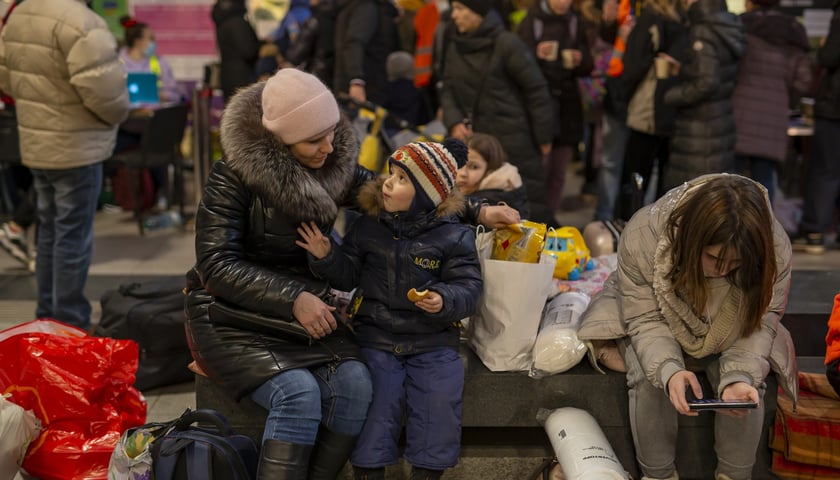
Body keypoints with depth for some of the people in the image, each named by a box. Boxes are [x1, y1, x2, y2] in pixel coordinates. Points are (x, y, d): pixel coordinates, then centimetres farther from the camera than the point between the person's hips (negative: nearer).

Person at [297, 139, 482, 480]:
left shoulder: (454, 237, -3)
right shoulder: (368, 227, 6)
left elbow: (468, 287, -6)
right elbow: (349, 276, 12)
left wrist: (444, 301, -25)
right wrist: (326, 256, -6)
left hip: (432, 340, -1)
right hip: (376, 336, 1)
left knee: (440, 397, -17)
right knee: (377, 397, -16)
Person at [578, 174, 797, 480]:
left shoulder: (776, 248, -31)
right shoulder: (643, 236, -36)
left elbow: (760, 324, -22)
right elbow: (646, 319, -28)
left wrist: (739, 377, -41)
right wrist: (669, 369, -47)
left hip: (729, 337, 2)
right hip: (657, 324, -1)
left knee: (750, 382, -24)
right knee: (649, 376, -29)